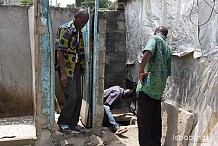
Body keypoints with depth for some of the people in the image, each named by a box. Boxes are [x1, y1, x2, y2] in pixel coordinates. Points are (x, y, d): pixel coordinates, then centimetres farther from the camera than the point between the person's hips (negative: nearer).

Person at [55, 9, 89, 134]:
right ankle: (63, 122, 9)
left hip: (76, 68, 9)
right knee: (72, 96, -9)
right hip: (66, 68, -8)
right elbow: (60, 52, -19)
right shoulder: (65, 29, -14)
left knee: (78, 96, 8)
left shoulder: (79, 31, 13)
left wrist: (81, 68, 15)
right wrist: (63, 73, -23)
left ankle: (73, 123, 19)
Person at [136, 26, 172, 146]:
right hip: (160, 88, 7)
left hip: (148, 86, -7)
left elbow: (147, 53, -20)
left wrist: (141, 71, -15)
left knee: (143, 118, -4)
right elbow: (168, 72, 19)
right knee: (156, 118, 12)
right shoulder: (168, 49, 20)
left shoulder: (155, 39, 1)